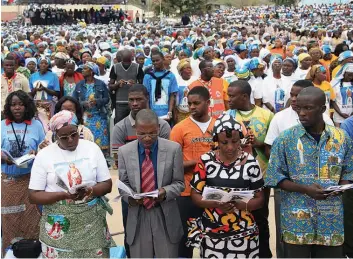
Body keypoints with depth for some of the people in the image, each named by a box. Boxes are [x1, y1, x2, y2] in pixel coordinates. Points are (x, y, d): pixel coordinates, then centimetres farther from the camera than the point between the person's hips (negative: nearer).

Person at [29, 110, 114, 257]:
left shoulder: (92, 148, 2)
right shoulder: (43, 155, -3)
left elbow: (107, 184, 4)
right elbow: (34, 196, -4)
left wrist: (90, 191, -17)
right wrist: (64, 195, -18)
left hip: (92, 221, 1)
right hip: (58, 225, -1)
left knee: (97, 255, 2)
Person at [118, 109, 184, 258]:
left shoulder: (173, 149, -5)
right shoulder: (124, 151, -1)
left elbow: (179, 183, -1)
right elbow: (123, 183, 6)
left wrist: (165, 192, -22)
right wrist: (129, 195, -16)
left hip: (166, 216, -1)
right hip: (137, 216, 1)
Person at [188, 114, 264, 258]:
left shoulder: (250, 163, -3)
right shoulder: (206, 161, -2)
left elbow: (259, 199, 1)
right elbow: (195, 195, 1)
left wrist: (239, 204, -18)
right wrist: (215, 204, -17)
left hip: (243, 233, 0)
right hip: (211, 233, 0)